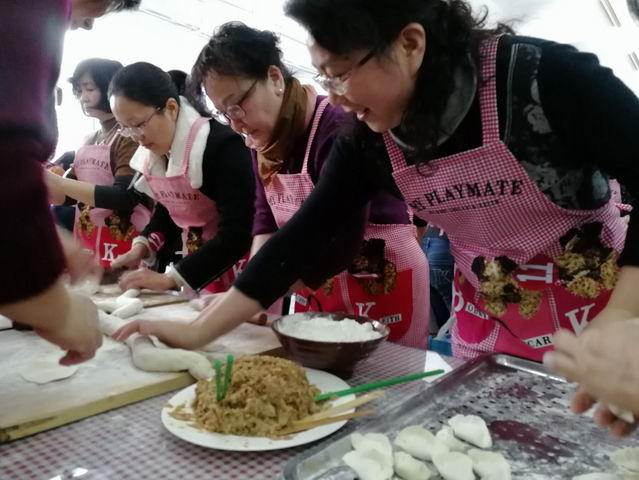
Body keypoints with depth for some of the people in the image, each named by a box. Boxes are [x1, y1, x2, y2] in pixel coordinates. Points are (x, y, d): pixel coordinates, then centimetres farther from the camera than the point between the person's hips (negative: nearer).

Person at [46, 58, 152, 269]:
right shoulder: (89, 141, 12)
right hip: (86, 245, 7)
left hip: (124, 248, -7)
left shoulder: (130, 136, -9)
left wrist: (58, 182, -23)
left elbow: (125, 197, -20)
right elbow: (69, 195, 15)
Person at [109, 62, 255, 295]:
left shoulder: (222, 144, -24)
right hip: (197, 267, 6)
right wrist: (141, 247, -3)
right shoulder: (151, 152, -2)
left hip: (239, 271, -6)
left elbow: (236, 236, -28)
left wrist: (169, 279, -27)